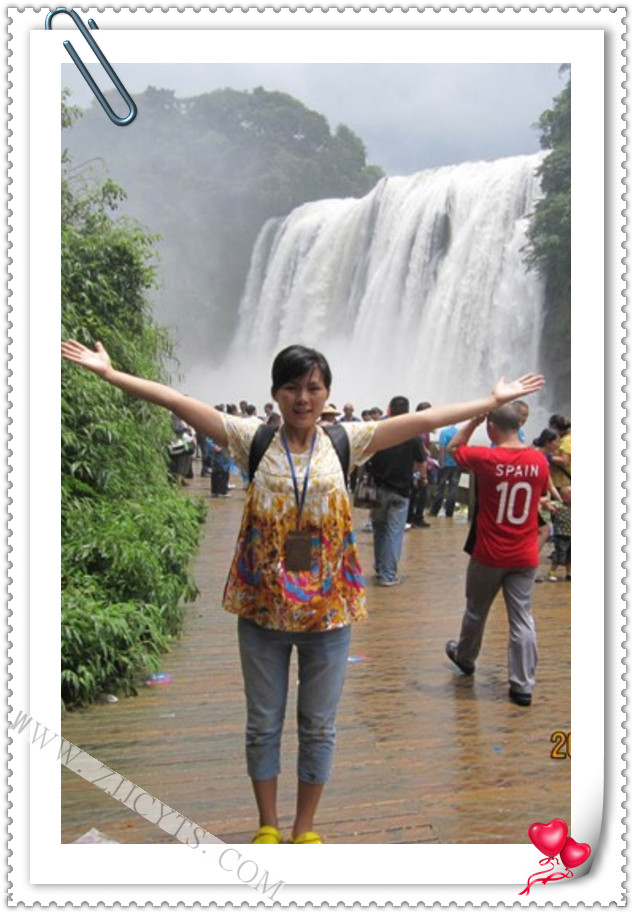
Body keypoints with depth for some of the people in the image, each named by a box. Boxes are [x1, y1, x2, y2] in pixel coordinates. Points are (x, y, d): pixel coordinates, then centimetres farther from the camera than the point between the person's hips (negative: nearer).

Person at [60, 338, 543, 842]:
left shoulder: (347, 441, -2)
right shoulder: (254, 438, -4)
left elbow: (422, 419, -5)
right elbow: (177, 401, -8)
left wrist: (493, 400, -6)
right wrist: (110, 372, -12)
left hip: (328, 607, 1)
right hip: (262, 605, 0)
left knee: (319, 726, 14)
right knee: (263, 724, 15)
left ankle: (305, 829, 36)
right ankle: (268, 825, 37)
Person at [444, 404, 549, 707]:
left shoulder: (486, 458, -16)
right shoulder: (539, 460, -5)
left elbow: (454, 447, 3)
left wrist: (474, 420, 2)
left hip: (489, 554, -2)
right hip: (525, 556, 2)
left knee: (476, 611, 19)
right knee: (522, 618, 6)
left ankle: (465, 657, 41)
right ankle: (523, 685, 9)